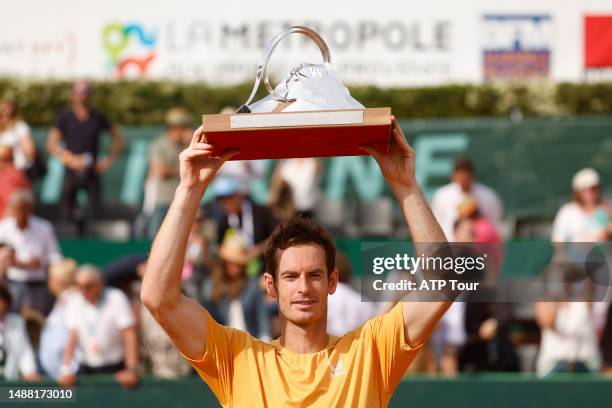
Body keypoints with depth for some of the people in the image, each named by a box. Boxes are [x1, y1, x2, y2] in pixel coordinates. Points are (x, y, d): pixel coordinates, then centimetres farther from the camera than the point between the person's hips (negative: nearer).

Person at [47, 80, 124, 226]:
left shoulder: (98, 118, 6)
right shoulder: (65, 118, 2)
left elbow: (117, 139, 16)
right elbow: (52, 143, -3)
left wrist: (109, 160, 5)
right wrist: (70, 159, -16)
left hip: (92, 172, 0)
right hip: (72, 171, 0)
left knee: (96, 212, -7)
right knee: (65, 213, -2)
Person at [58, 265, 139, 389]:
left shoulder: (116, 298, -7)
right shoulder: (75, 304, 4)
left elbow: (130, 336, -14)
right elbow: (72, 338, -4)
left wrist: (131, 370, -26)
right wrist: (66, 369, -19)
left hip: (114, 368, -3)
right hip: (85, 368, 3)